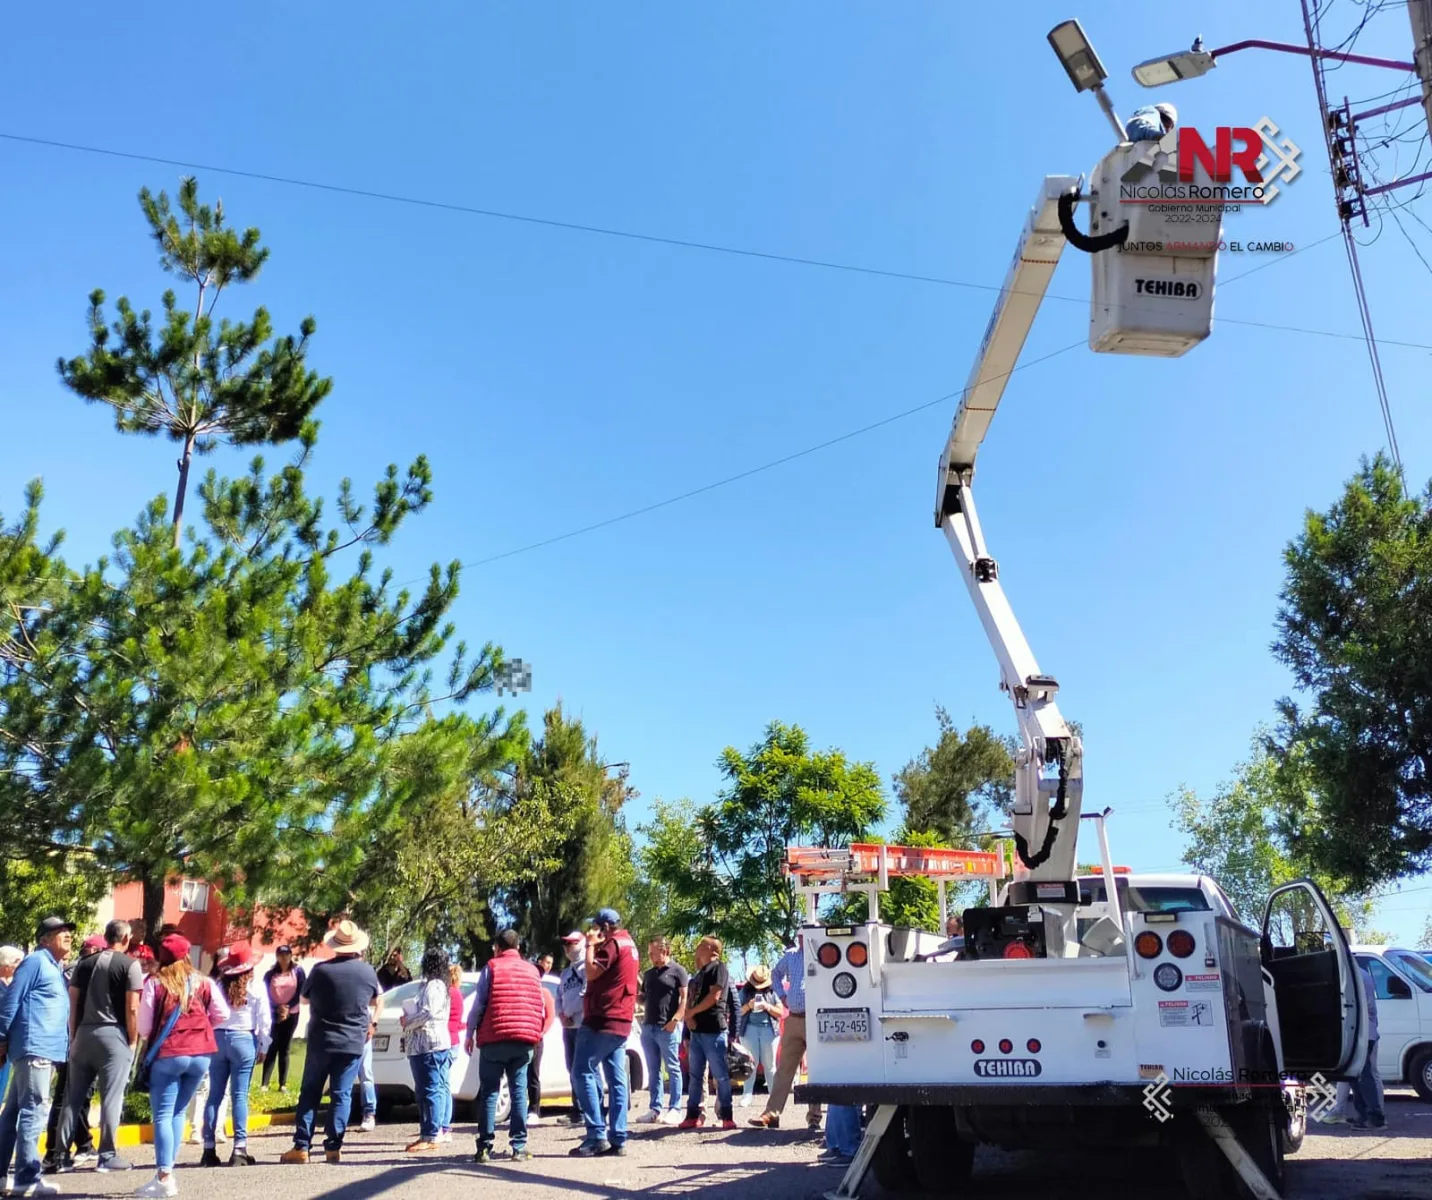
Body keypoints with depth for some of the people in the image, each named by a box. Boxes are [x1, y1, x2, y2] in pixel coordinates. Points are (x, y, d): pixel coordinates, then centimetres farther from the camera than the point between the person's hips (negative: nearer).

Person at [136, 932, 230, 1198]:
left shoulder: (154, 982, -3)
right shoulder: (203, 982, 6)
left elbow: (144, 1025, -3)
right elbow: (222, 1014, 5)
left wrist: (147, 1039, 18)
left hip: (167, 1054, -4)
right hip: (201, 1053, 4)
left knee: (163, 1115, 0)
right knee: (177, 1112, 16)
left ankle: (164, 1177, -8)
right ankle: (167, 1171, 15)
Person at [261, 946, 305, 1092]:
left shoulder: (298, 971, 3)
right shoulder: (270, 974, 5)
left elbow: (300, 992, -3)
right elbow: (266, 994, -1)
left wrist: (288, 1008, -14)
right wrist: (277, 1009, -15)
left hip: (291, 1015, 0)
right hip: (273, 1014, 0)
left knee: (284, 1049, 3)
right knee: (271, 1049, -7)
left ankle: (283, 1084, 3)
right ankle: (264, 1084, -8)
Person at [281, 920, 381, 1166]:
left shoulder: (320, 970, -8)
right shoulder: (367, 972, -2)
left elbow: (305, 998, 9)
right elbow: (376, 1000, 16)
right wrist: (372, 1023, 33)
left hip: (321, 1041, -1)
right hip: (354, 1043, 1)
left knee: (309, 1093, 9)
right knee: (341, 1094, 5)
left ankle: (301, 1146, 7)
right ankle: (333, 1147, 1)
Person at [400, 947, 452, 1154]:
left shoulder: (433, 986, -11)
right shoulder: (431, 985, 21)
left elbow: (427, 1013, -19)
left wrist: (407, 1022, -6)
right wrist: (409, 1019, 7)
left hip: (430, 1045, -11)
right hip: (423, 1045, 11)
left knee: (430, 1090, -10)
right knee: (423, 1091, 13)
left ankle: (431, 1137, -11)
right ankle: (426, 1134, 18)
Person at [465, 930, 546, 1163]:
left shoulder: (491, 968, 1)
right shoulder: (532, 971, 13)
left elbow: (478, 1004, -3)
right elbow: (541, 1008, 12)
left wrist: (470, 1035, 5)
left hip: (494, 1038, -3)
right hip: (524, 1040, 3)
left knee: (489, 1092, 2)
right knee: (519, 1091, 7)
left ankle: (485, 1146, -2)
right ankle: (519, 1146, 2)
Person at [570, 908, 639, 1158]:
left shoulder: (613, 944, -10)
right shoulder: (630, 946, 20)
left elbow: (592, 972, -17)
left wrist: (591, 945, -5)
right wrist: (596, 945, 16)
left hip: (602, 1020, -10)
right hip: (621, 1023, 10)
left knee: (584, 1073, -8)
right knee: (617, 1080, 5)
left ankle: (597, 1135, -15)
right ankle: (618, 1139, 1)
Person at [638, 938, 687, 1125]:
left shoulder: (677, 971, -1)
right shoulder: (649, 974, 18)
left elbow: (685, 998, -7)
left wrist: (675, 1020, -18)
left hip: (668, 1028, -7)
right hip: (648, 1027, 7)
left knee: (673, 1069, -2)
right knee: (653, 1071, 9)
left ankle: (674, 1109, 0)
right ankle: (655, 1109, 12)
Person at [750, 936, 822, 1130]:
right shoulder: (791, 955, 13)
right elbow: (776, 973, 31)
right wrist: (782, 995, 18)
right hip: (793, 1019, 6)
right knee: (784, 1069, 7)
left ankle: (814, 1116, 7)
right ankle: (771, 1114, 9)